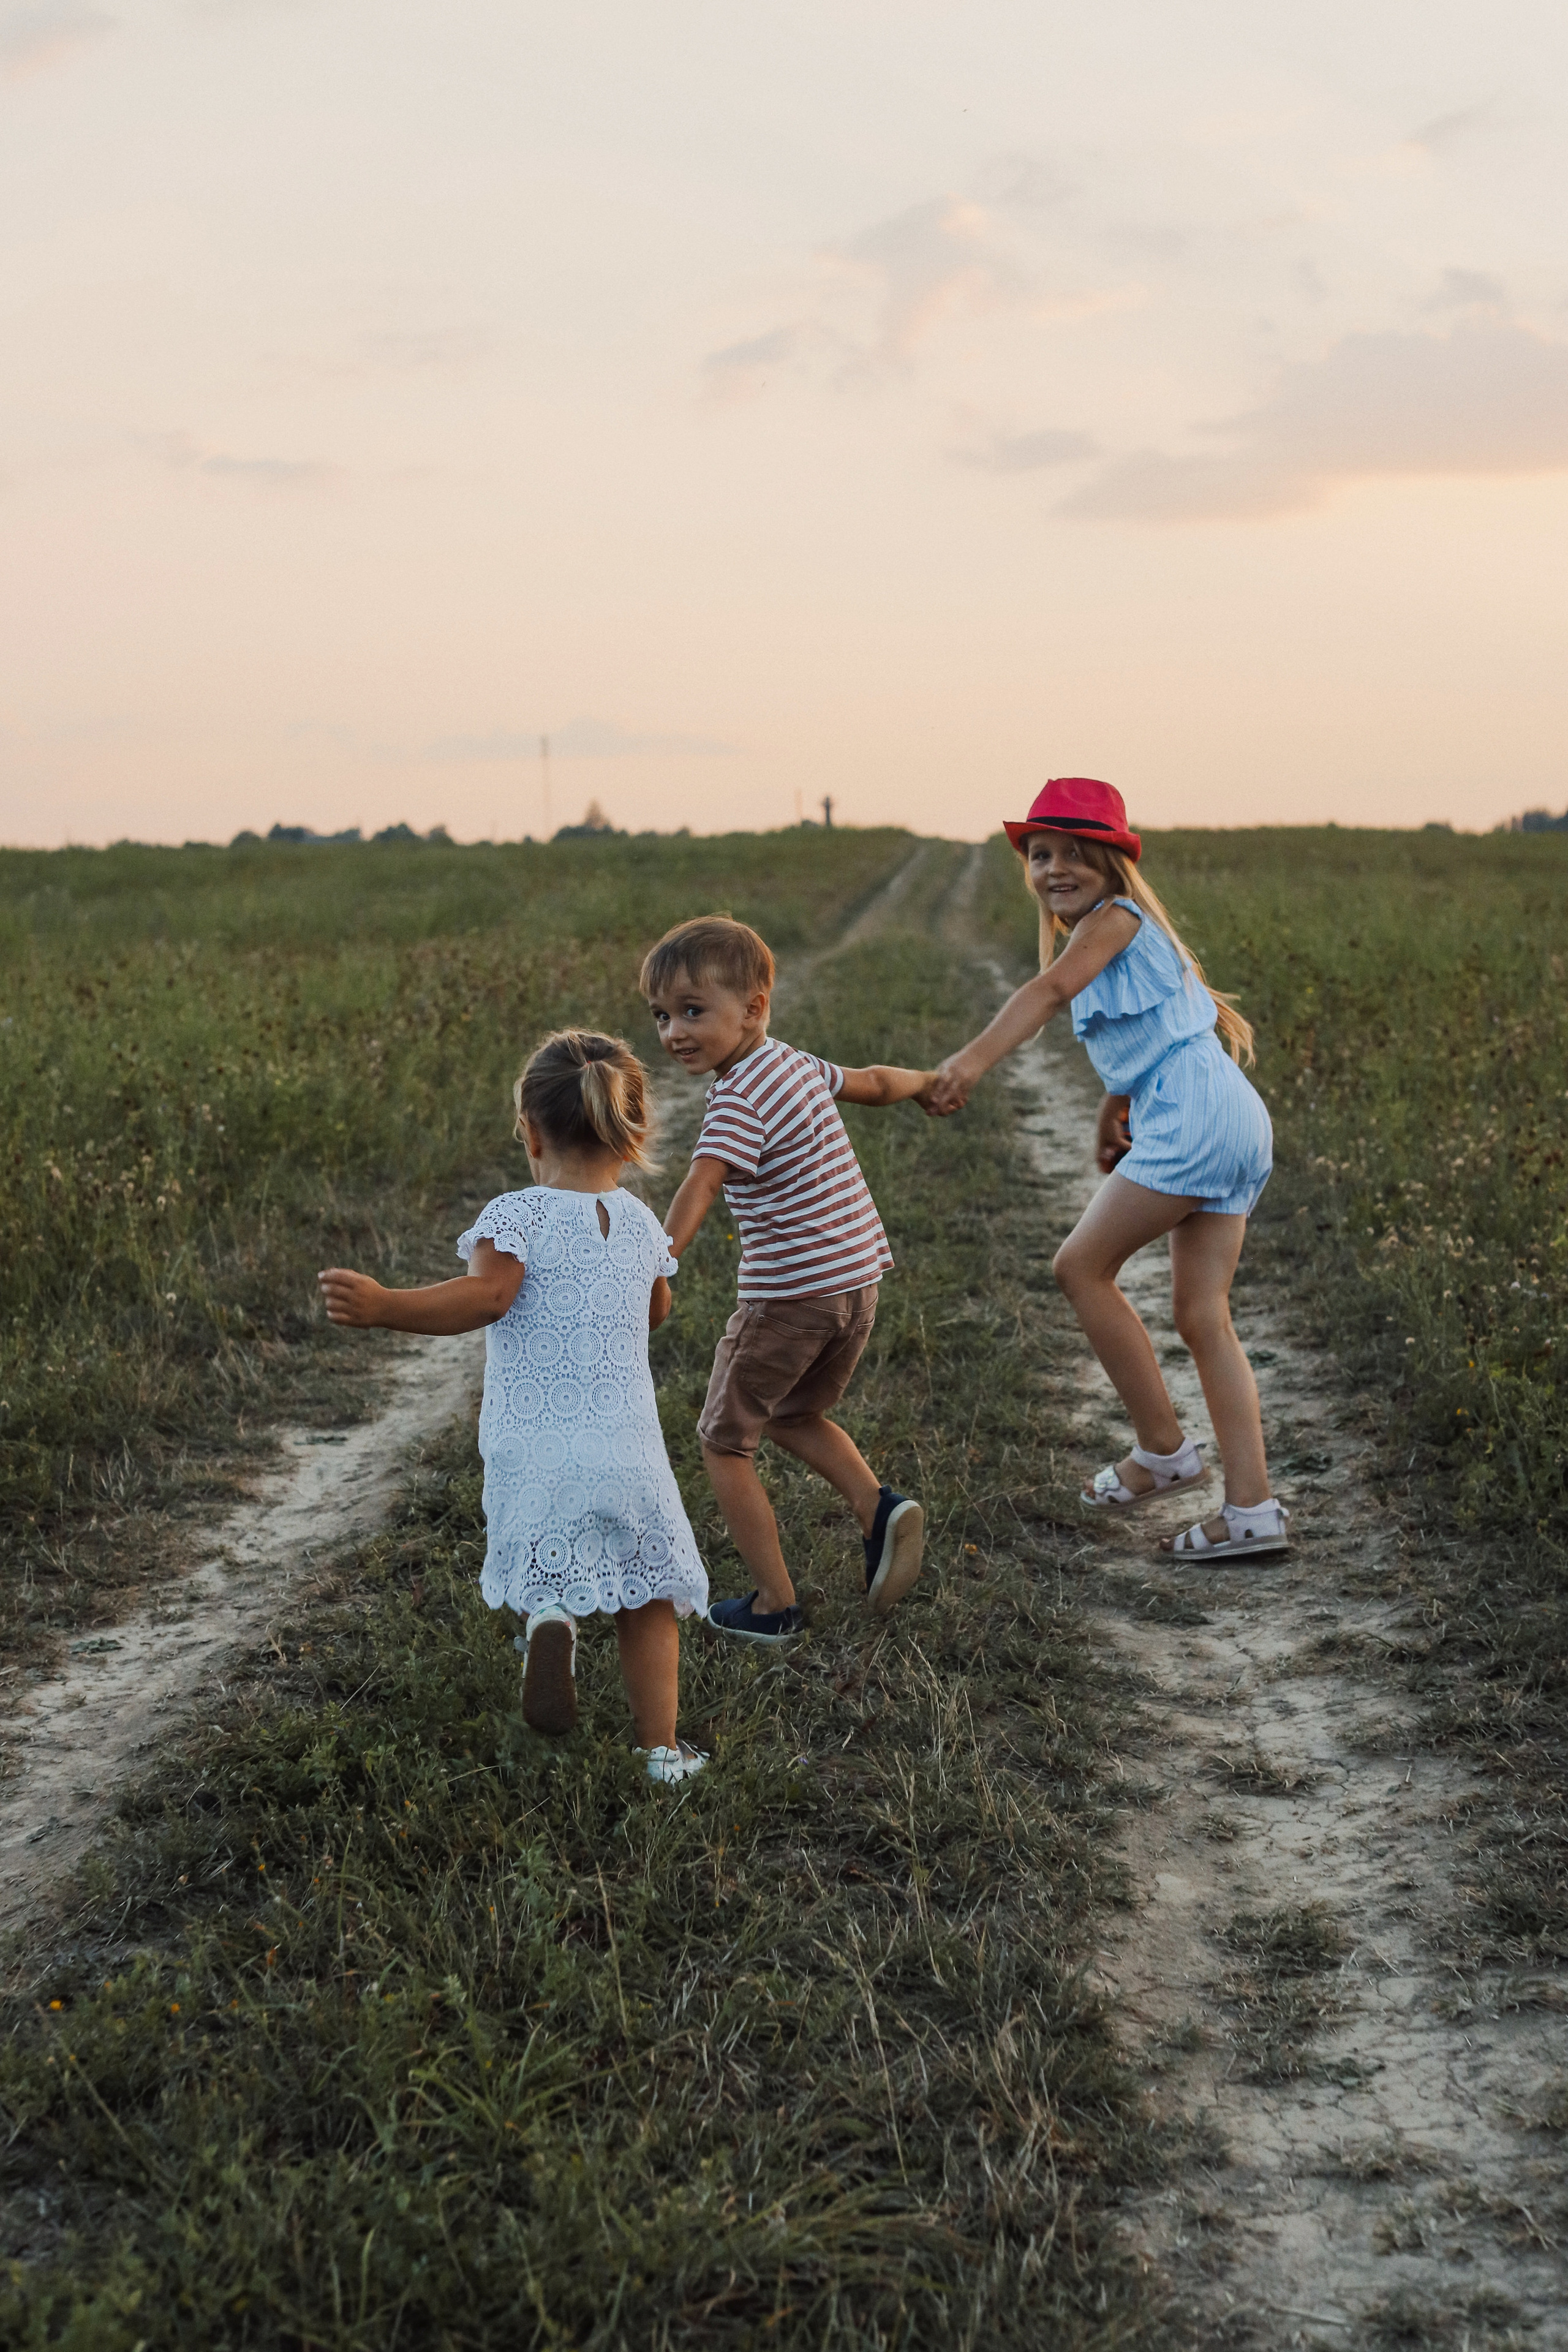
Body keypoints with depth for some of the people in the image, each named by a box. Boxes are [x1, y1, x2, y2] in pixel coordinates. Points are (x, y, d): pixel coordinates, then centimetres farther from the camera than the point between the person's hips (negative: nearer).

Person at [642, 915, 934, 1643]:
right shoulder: (794, 1065, 9)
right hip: (857, 1284, 9)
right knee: (794, 1416, 29)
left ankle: (775, 1605, 12)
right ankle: (879, 1507, 8)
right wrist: (931, 1082, 47)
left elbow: (701, 1185, -33)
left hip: (787, 1296, -9)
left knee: (724, 1441, 8)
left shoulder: (738, 1099, -17)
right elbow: (872, 1082, 27)